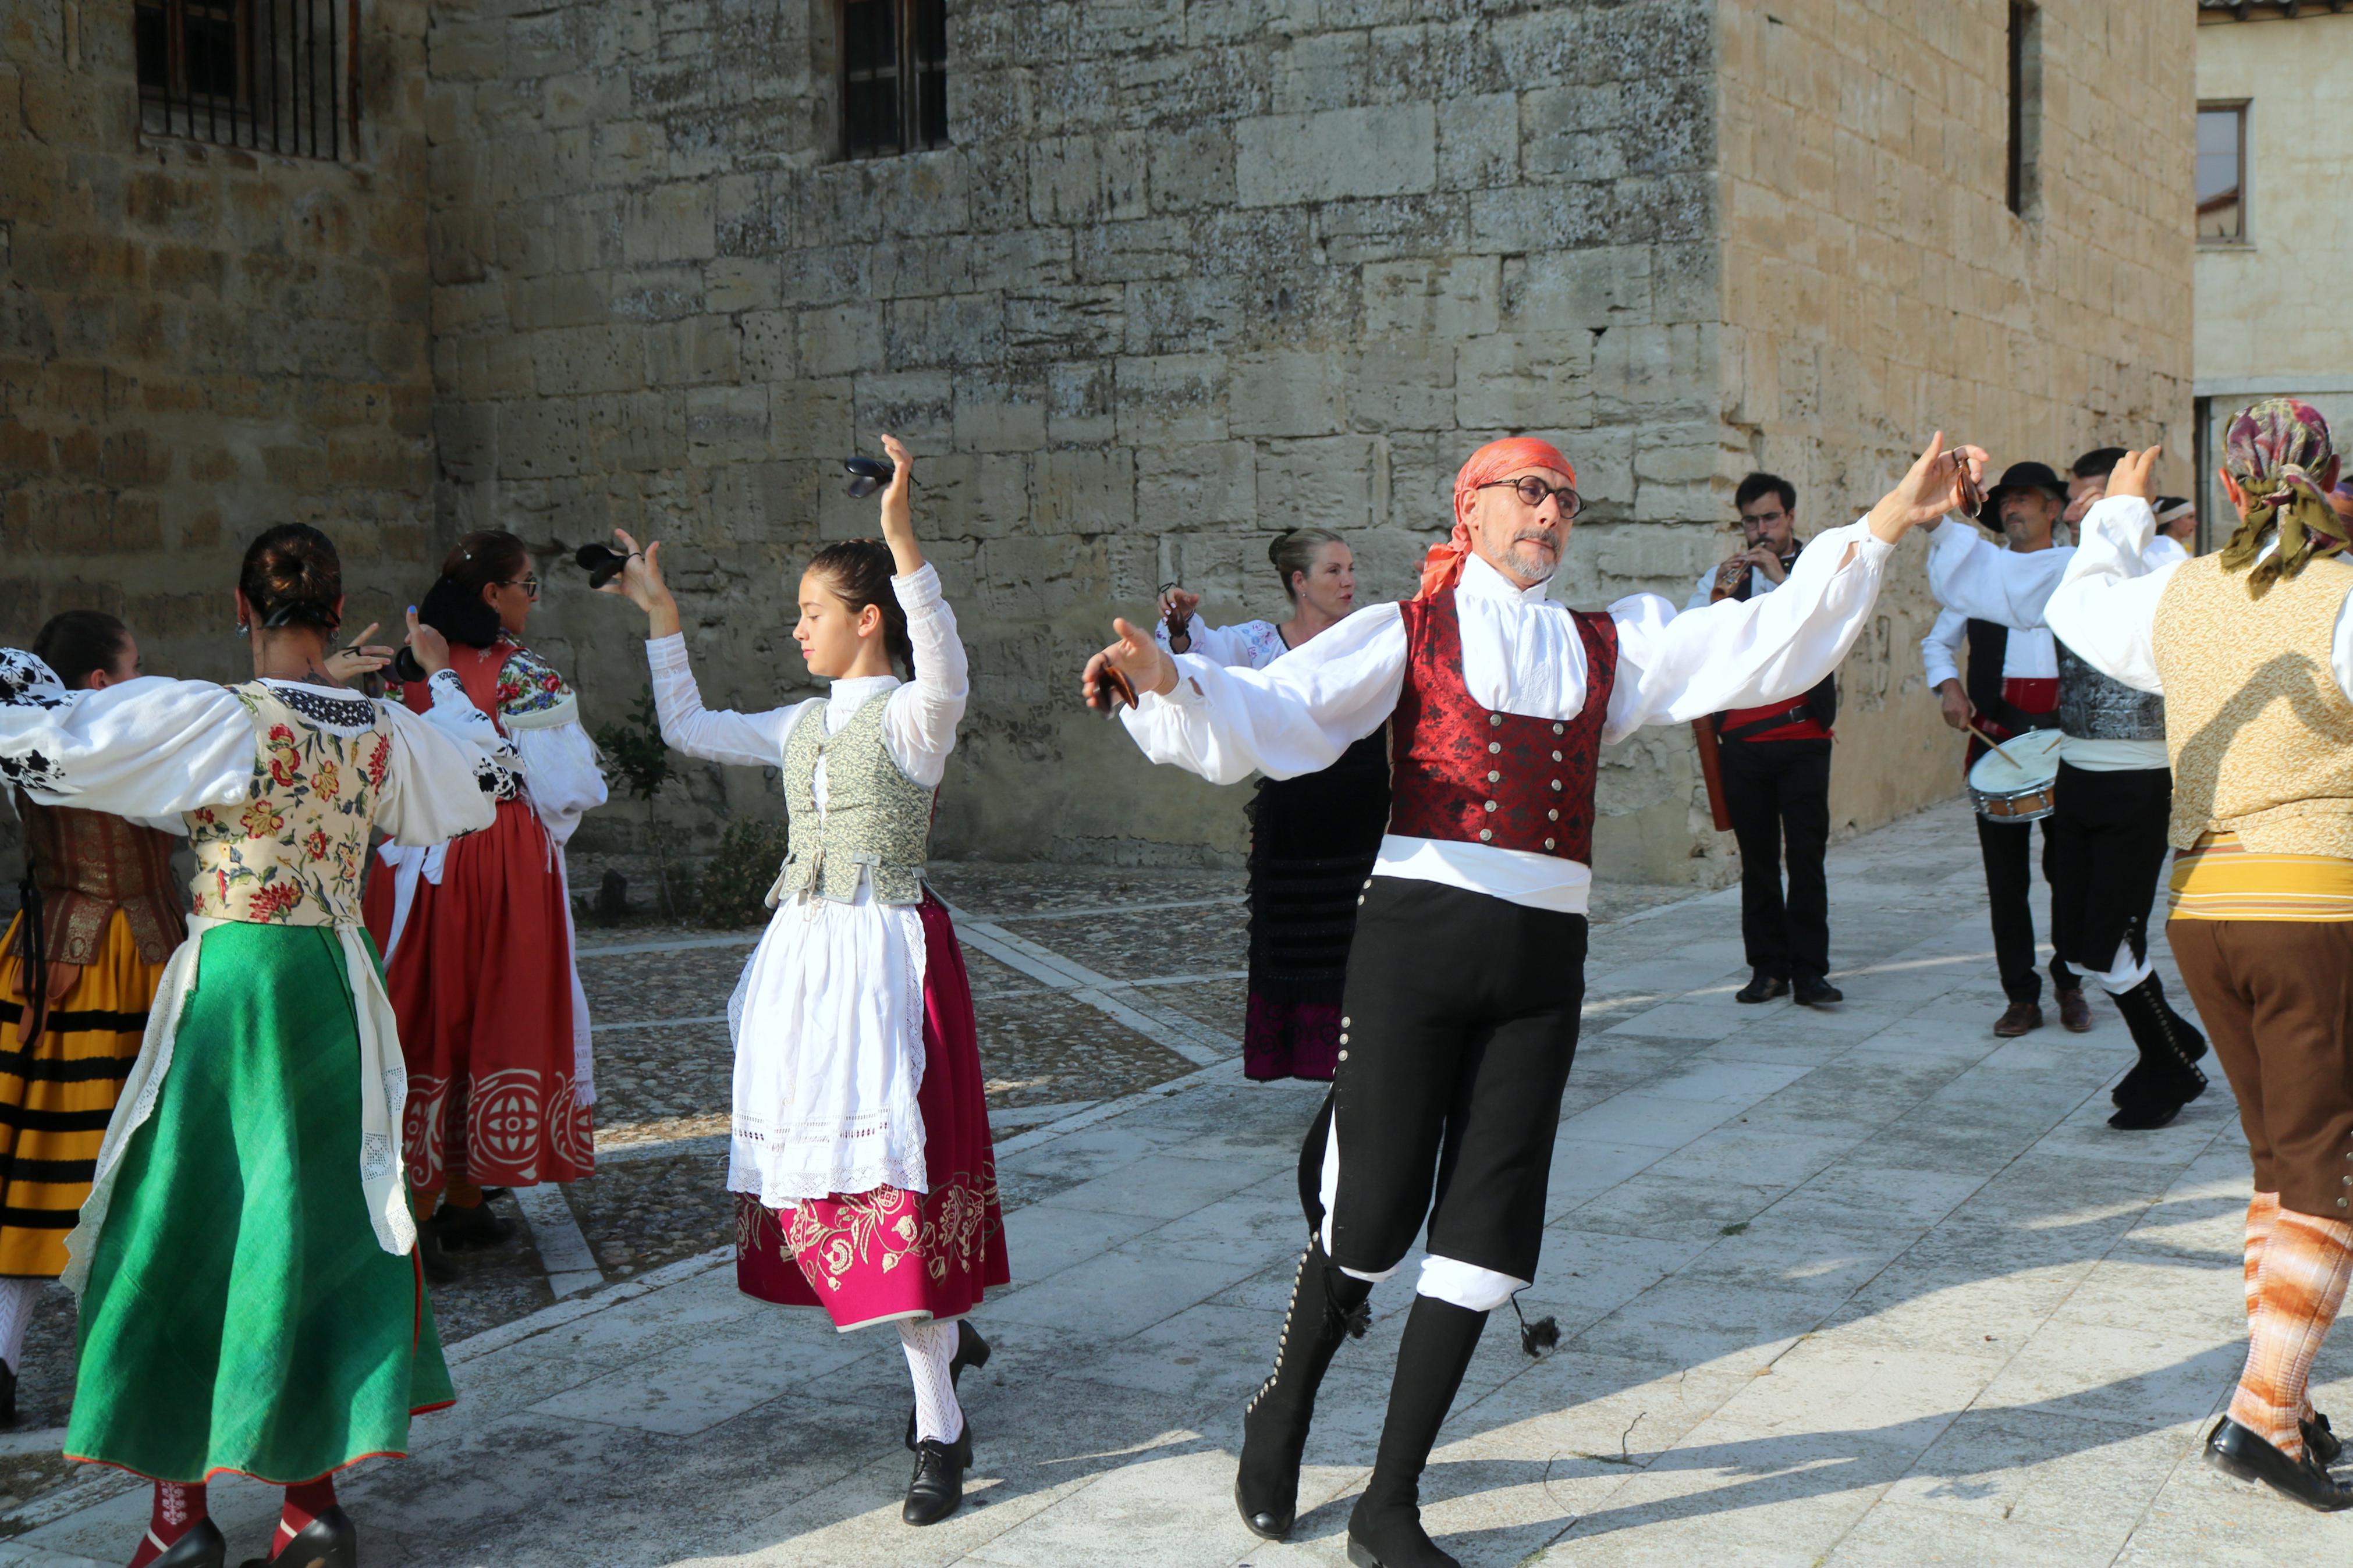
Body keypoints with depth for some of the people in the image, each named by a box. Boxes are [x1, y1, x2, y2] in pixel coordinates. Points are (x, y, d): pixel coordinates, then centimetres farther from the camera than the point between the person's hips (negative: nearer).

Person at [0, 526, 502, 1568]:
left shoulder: (213, 717, -14)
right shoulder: (386, 730, 0)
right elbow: (473, 787, 21)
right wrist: (440, 677, 35)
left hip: (227, 982, -4)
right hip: (336, 984, 4)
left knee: (185, 1227, 7)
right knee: (321, 1222, 12)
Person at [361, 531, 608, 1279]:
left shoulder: (411, 669, 2)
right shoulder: (526, 677, -12)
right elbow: (570, 790, -11)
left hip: (421, 869, 4)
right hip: (508, 866, -4)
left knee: (426, 1021, 8)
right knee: (500, 1015, 9)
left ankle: (416, 1209, 11)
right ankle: (465, 1202, 14)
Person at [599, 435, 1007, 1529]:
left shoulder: (912, 714, -6)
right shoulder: (802, 724, 15)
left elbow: (946, 671, -30)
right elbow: (688, 729, 28)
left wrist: (903, 539, -40)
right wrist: (660, 618, 24)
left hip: (884, 950, -8)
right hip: (803, 950, 8)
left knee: (890, 1164, -12)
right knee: (815, 1158, 9)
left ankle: (940, 1426, -6)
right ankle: (943, 1328, 29)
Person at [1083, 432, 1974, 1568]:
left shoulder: (1607, 648, 16)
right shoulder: (1407, 632, 4)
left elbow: (1765, 646, 9)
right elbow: (1273, 714, -9)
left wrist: (1888, 524, 1)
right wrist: (1167, 682, -30)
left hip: (1542, 959, 4)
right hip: (1417, 933, -4)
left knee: (1485, 1234, 5)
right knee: (1372, 1210, -3)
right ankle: (1281, 1417, 28)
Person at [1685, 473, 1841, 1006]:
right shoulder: (1723, 576, 11)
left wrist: (1782, 578, -18)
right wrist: (1719, 595, -18)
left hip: (1803, 737, -2)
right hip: (1742, 737, 2)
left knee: (1807, 854, -6)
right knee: (1757, 858, 5)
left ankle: (1810, 969, -2)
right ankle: (1768, 967, 11)